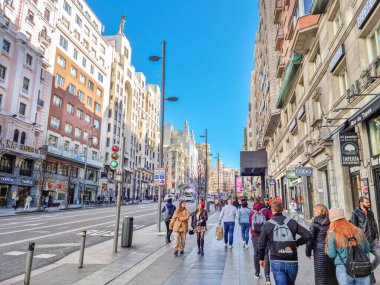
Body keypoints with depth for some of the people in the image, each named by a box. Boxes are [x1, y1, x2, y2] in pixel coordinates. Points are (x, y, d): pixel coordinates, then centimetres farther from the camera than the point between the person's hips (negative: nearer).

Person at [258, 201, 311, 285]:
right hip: (292, 262, 3)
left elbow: (261, 243, 2)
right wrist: (297, 243, 10)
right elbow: (307, 235, -3)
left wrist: (261, 258, 16)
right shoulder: (291, 222, 1)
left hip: (276, 262, -2)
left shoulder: (267, 224, -2)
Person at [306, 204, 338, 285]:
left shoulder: (315, 223, -8)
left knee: (321, 278, 4)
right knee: (332, 276, 16)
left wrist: (308, 252, 1)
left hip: (320, 253, -5)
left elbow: (310, 238, -9)